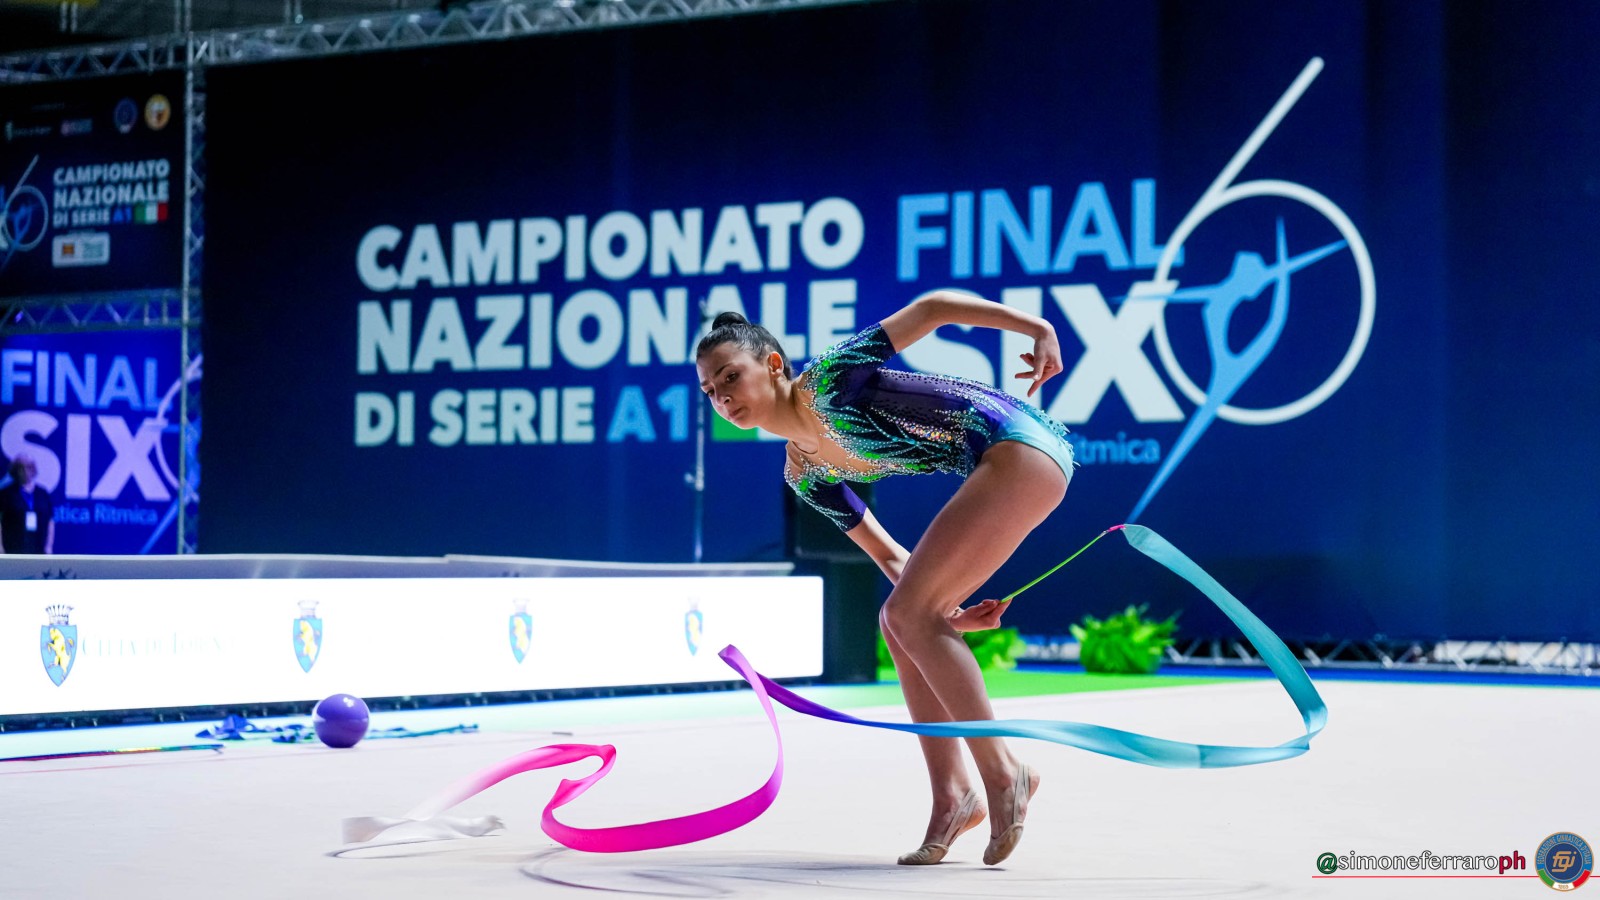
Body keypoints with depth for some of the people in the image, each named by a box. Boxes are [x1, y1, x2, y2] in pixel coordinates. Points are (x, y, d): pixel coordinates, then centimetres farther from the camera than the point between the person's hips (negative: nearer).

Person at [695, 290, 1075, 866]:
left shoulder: (829, 379, -12)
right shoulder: (803, 476, 10)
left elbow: (929, 308, -10)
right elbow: (888, 556, 11)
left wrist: (1033, 326, -16)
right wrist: (942, 611, -3)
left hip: (1019, 444, -9)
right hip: (993, 472, 9)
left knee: (908, 613, -13)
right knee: (900, 620, 7)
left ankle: (1002, 775, -8)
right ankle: (952, 796, 8)